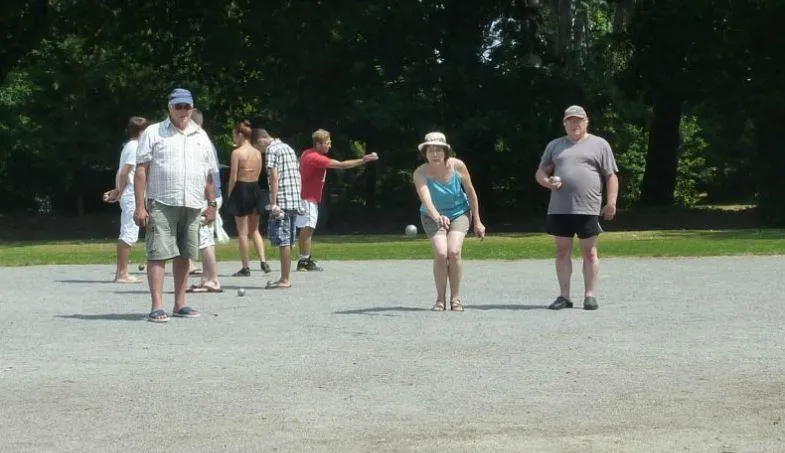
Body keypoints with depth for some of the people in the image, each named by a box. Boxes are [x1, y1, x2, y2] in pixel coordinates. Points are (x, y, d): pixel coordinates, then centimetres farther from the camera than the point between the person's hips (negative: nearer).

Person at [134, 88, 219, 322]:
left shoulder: (201, 136, 17)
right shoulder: (154, 133, 3)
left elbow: (208, 174, 21)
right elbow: (141, 170, -2)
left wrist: (212, 204, 14)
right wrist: (140, 206, -9)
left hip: (192, 206, 5)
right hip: (161, 204, -5)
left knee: (184, 256, 9)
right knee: (158, 254, -9)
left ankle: (180, 304, 16)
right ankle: (157, 307, -11)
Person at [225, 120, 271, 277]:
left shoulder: (237, 152, -12)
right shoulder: (258, 153, 6)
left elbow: (233, 177, -12)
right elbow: (258, 174, 9)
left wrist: (229, 195, -2)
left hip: (241, 189, -6)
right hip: (255, 189, 6)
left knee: (243, 232, 2)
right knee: (255, 230, 17)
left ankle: (245, 268, 3)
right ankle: (263, 260, 3)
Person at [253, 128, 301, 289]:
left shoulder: (271, 150, -7)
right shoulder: (288, 148, 20)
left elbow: (274, 177, -15)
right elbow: (298, 176, 20)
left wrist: (273, 203, -17)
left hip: (282, 202, -9)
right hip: (295, 202, 9)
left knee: (283, 241, -6)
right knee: (287, 241, 13)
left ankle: (285, 280, -6)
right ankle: (286, 277, 17)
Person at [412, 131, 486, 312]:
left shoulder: (457, 166, -16)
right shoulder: (420, 173, -22)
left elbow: (471, 192, -4)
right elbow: (425, 197, -39)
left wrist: (477, 221, 0)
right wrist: (437, 216, -59)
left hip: (459, 214, 1)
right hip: (433, 217, 0)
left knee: (454, 251, -20)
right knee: (440, 253, -21)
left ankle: (456, 298, -5)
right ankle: (440, 298, -4)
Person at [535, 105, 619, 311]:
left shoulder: (599, 145, 8)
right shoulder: (555, 146, 17)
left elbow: (611, 176, 5)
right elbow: (540, 172, 17)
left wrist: (611, 201, -7)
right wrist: (547, 181, -6)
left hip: (588, 209, -3)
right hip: (559, 209, 3)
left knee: (589, 252, 0)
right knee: (562, 251, 4)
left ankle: (590, 295, 5)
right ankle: (564, 296, 8)